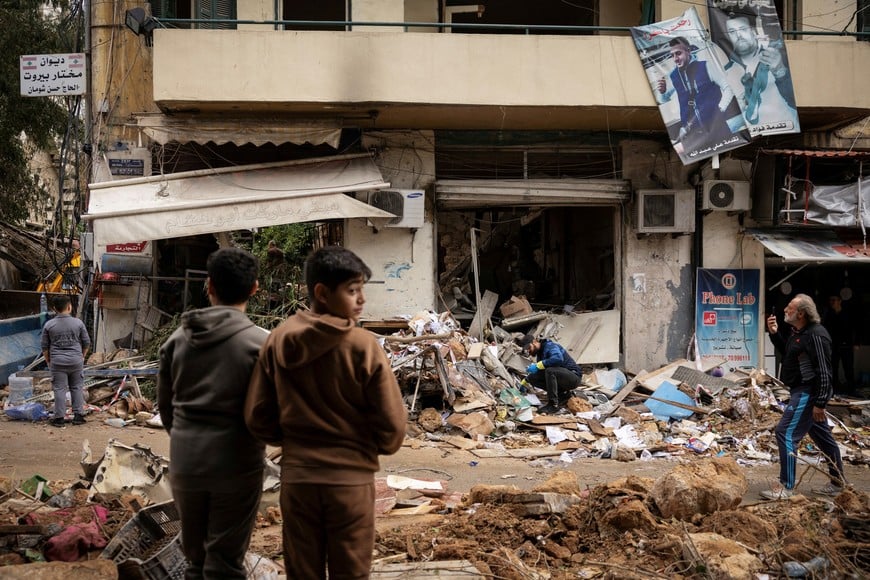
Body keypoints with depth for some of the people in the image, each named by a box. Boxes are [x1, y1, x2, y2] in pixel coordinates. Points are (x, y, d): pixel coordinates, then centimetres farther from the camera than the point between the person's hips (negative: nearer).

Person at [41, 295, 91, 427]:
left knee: (59, 389, 3)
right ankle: (78, 415, 12)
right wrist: (82, 356, 19)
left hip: (57, 362, -1)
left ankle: (59, 418, 5)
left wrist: (48, 361, 15)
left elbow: (45, 346, 2)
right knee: (77, 388, 11)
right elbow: (86, 343, 4)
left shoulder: (49, 325, -3)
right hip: (76, 361, 1)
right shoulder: (78, 323, -3)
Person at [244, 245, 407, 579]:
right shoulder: (364, 346, -15)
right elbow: (392, 423, -13)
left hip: (296, 477, 3)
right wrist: (380, 447, 9)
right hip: (350, 478, -3)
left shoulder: (278, 341, -5)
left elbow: (257, 416, 0)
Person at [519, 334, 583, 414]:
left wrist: (538, 365, -34)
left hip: (574, 376, -9)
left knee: (550, 371, -35)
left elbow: (558, 358, -37)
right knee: (532, 378, -3)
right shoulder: (540, 353, 12)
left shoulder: (550, 346, -15)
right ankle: (563, 394, 0)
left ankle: (553, 404, -28)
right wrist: (525, 381, 21)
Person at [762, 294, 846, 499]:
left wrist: (820, 403, -24)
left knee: (786, 433, -12)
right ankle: (838, 483, 28)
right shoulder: (797, 332, 10)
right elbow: (787, 352, 25)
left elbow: (823, 371, -22)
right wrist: (774, 333, 10)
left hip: (808, 393, -10)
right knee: (822, 437, 17)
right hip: (800, 391, 10)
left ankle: (786, 487, -8)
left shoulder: (815, 335, -20)